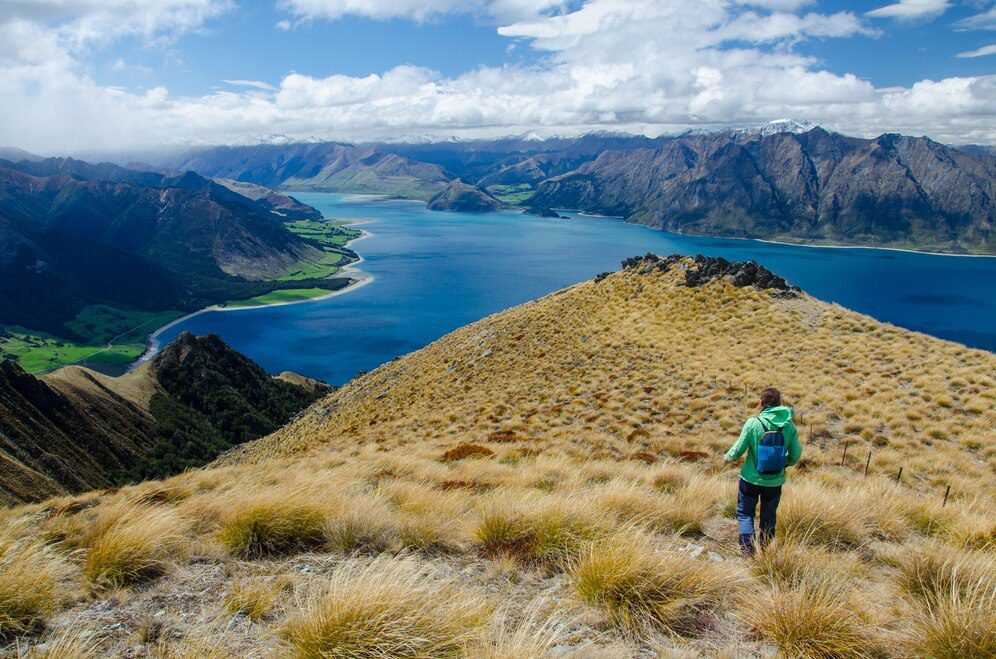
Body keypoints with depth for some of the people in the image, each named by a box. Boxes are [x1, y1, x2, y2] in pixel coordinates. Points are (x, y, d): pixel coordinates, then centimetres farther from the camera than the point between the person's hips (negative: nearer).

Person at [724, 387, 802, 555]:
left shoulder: (752, 423, -18)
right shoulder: (789, 426, -10)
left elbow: (739, 449, -11)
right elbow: (796, 454, -3)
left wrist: (728, 457, 10)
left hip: (751, 478, -2)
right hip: (775, 481, 3)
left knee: (745, 513, 15)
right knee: (769, 516, 20)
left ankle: (748, 546, 2)